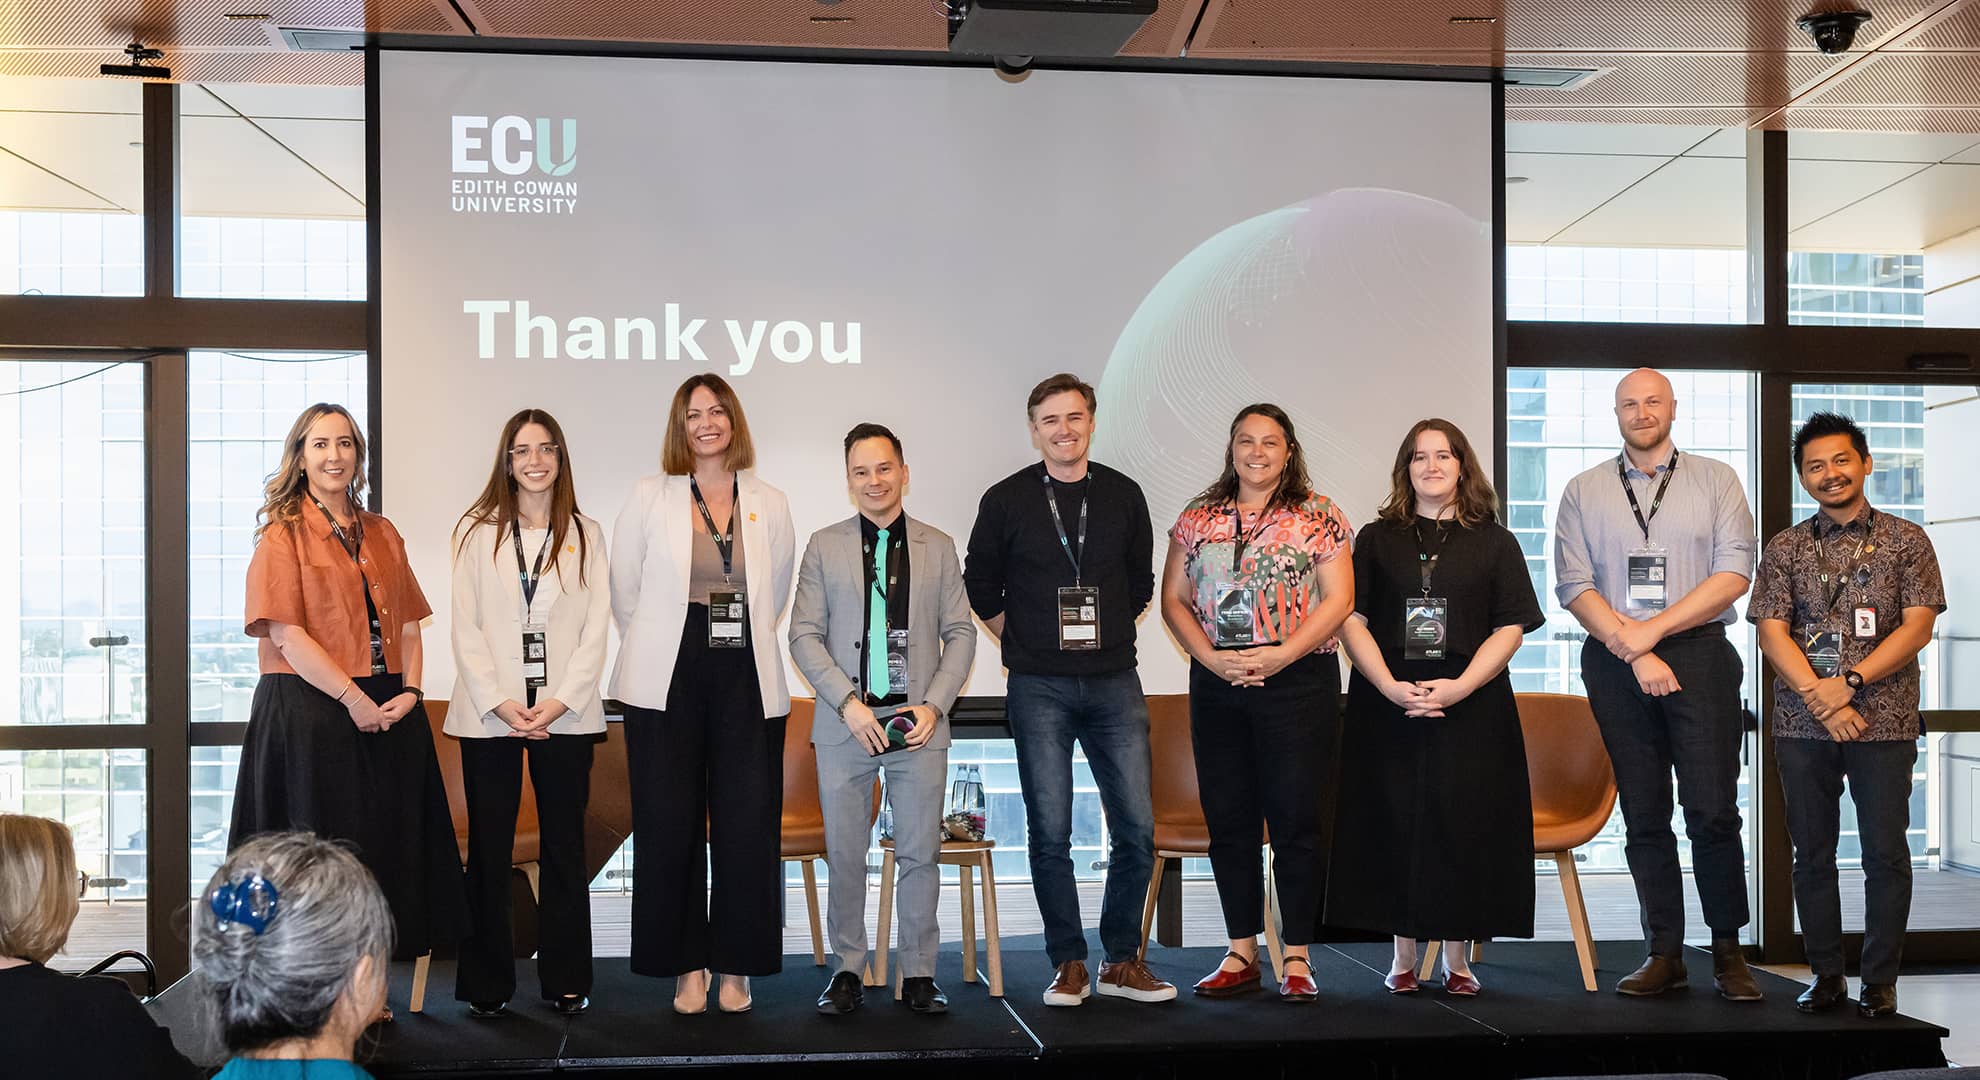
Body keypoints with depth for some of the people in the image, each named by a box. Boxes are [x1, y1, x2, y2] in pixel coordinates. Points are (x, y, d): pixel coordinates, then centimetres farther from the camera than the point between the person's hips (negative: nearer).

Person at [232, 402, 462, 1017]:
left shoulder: (382, 535, 15)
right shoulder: (283, 534, -2)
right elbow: (286, 633, -11)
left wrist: (411, 690, -3)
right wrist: (353, 699, -17)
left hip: (389, 714, 6)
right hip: (310, 712, -5)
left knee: (384, 844, 7)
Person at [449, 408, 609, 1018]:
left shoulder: (585, 535, 9)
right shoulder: (476, 532, 7)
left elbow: (596, 629, 3)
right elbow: (465, 627, 1)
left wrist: (561, 700, -9)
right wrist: (499, 702, -10)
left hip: (566, 713, 1)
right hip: (489, 713, 0)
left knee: (564, 847, 5)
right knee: (489, 849, 3)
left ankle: (566, 980, 14)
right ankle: (487, 984, 12)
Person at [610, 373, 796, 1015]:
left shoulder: (770, 506, 9)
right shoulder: (650, 499, 5)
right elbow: (623, 592, 8)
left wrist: (740, 642, 12)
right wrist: (658, 652, 10)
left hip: (747, 684, 1)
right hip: (668, 684, -1)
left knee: (748, 827, 0)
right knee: (669, 828, 1)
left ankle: (736, 966, 13)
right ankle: (686, 968, 13)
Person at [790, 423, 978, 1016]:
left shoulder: (938, 546, 10)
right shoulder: (824, 545, 7)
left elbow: (960, 633, 8)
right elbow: (804, 635, 2)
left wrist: (934, 705, -6)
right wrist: (848, 703, -9)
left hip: (919, 724, 0)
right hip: (845, 724, 0)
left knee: (920, 854, 3)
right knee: (844, 855, 4)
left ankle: (919, 973, 13)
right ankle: (848, 968, 17)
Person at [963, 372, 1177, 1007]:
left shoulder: (1124, 496, 7)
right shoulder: (1005, 501, 2)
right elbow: (981, 588, 11)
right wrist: (1025, 643, 9)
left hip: (1114, 683, 2)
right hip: (1038, 690, -2)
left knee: (1137, 829, 0)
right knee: (1049, 832, 1)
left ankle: (1122, 963, 14)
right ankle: (1069, 966, 12)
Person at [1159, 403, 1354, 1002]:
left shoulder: (1317, 515, 2)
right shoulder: (1198, 518, 10)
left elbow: (1339, 599, -4)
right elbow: (1173, 598, 8)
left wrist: (1281, 655, -14)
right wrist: (1210, 657, -7)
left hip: (1298, 681, -3)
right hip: (1217, 682, 3)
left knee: (1296, 819, -2)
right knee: (1228, 819, 7)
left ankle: (1297, 960, 8)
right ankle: (1241, 954, 18)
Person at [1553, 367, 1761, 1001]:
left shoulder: (1716, 480, 9)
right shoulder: (1583, 492, 11)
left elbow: (1734, 574, -2)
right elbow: (1574, 586, 2)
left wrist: (1652, 628, -10)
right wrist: (1633, 652, -10)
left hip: (1700, 656, -1)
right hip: (1614, 662, 1)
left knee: (1713, 811, -6)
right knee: (1644, 816, 5)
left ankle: (1728, 953, 7)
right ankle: (1664, 954, 12)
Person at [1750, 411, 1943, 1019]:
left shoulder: (1906, 541, 5)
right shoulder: (1785, 548, 9)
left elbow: (1917, 627, -3)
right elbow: (1771, 633, 1)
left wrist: (1849, 682, -13)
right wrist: (1820, 699, -12)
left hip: (1884, 720, -2)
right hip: (1802, 724, 2)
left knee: (1885, 851, 0)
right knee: (1812, 852, 7)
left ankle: (1879, 981, 12)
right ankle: (1826, 975, 17)